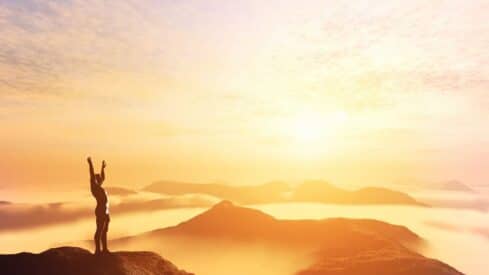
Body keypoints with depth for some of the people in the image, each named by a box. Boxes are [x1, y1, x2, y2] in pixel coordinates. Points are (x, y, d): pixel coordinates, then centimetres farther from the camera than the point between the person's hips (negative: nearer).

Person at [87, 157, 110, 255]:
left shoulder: (98, 186, 17)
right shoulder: (94, 186, -6)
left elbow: (103, 178, 33)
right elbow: (92, 175, -18)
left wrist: (103, 168, 40)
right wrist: (90, 164, -23)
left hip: (105, 212, 9)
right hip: (100, 212, -9)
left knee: (104, 231, 13)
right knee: (99, 231, -3)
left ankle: (105, 249, 21)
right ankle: (97, 250, 4)